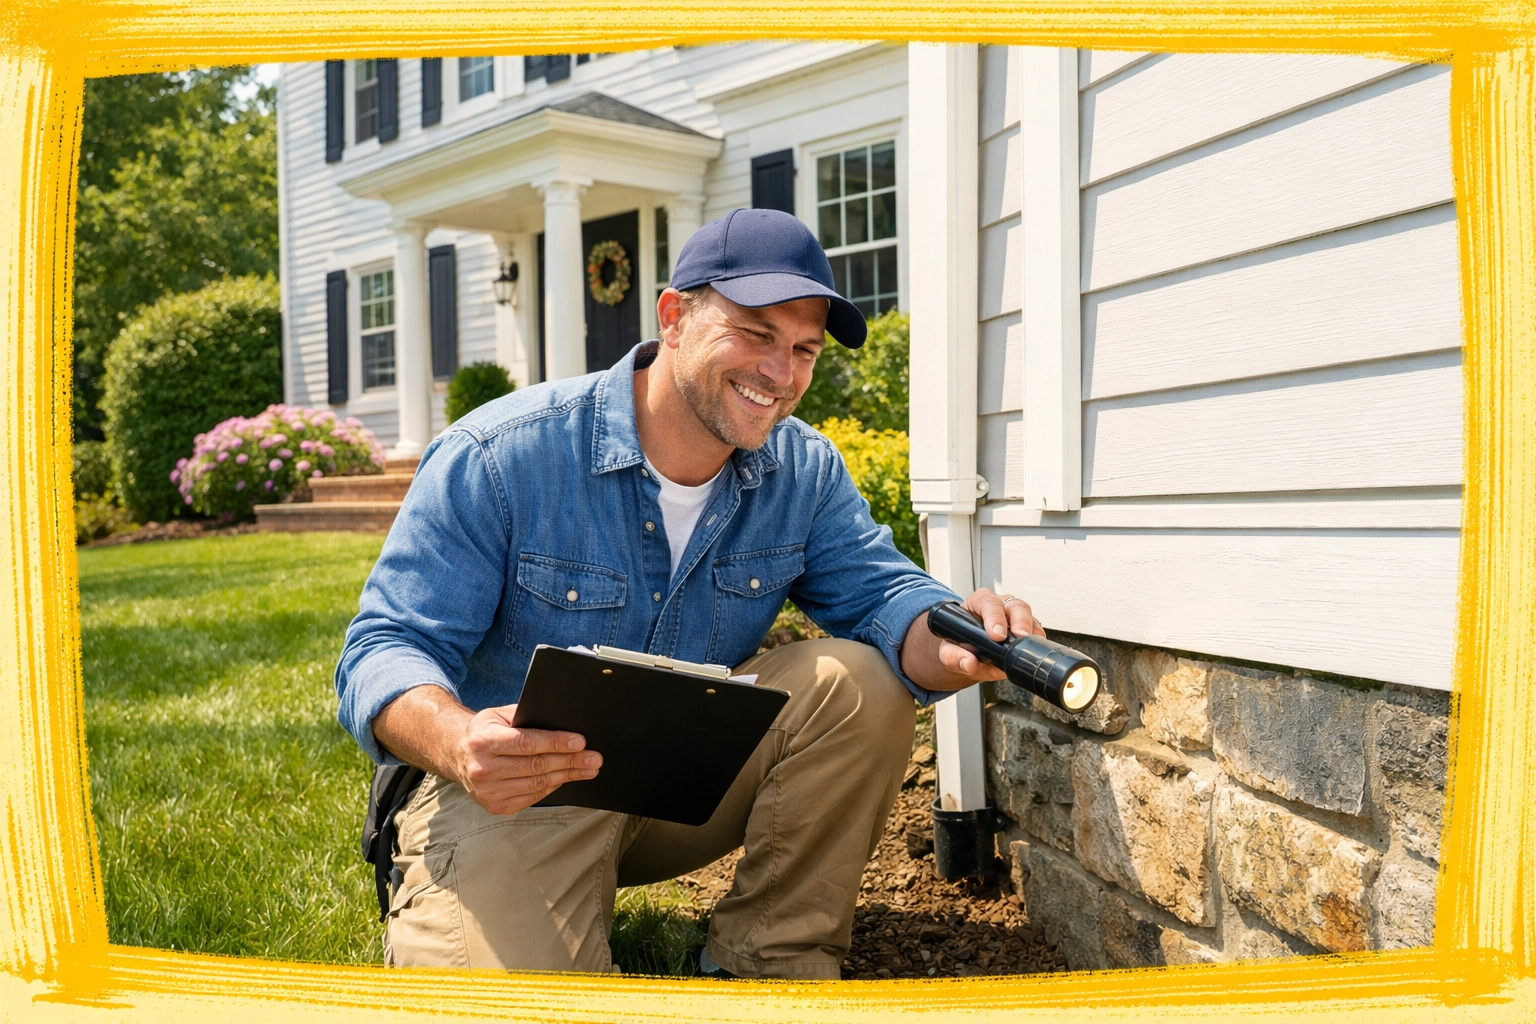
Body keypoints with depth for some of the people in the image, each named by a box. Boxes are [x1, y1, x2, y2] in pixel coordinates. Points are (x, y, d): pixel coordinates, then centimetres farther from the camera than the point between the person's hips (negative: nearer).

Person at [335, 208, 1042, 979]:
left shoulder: (805, 472, -3)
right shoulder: (496, 458, -17)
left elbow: (880, 595, -10)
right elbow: (385, 651, -18)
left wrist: (960, 643, -36)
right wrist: (459, 743, -42)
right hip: (513, 796, -4)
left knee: (859, 682, -18)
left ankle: (772, 957, -3)